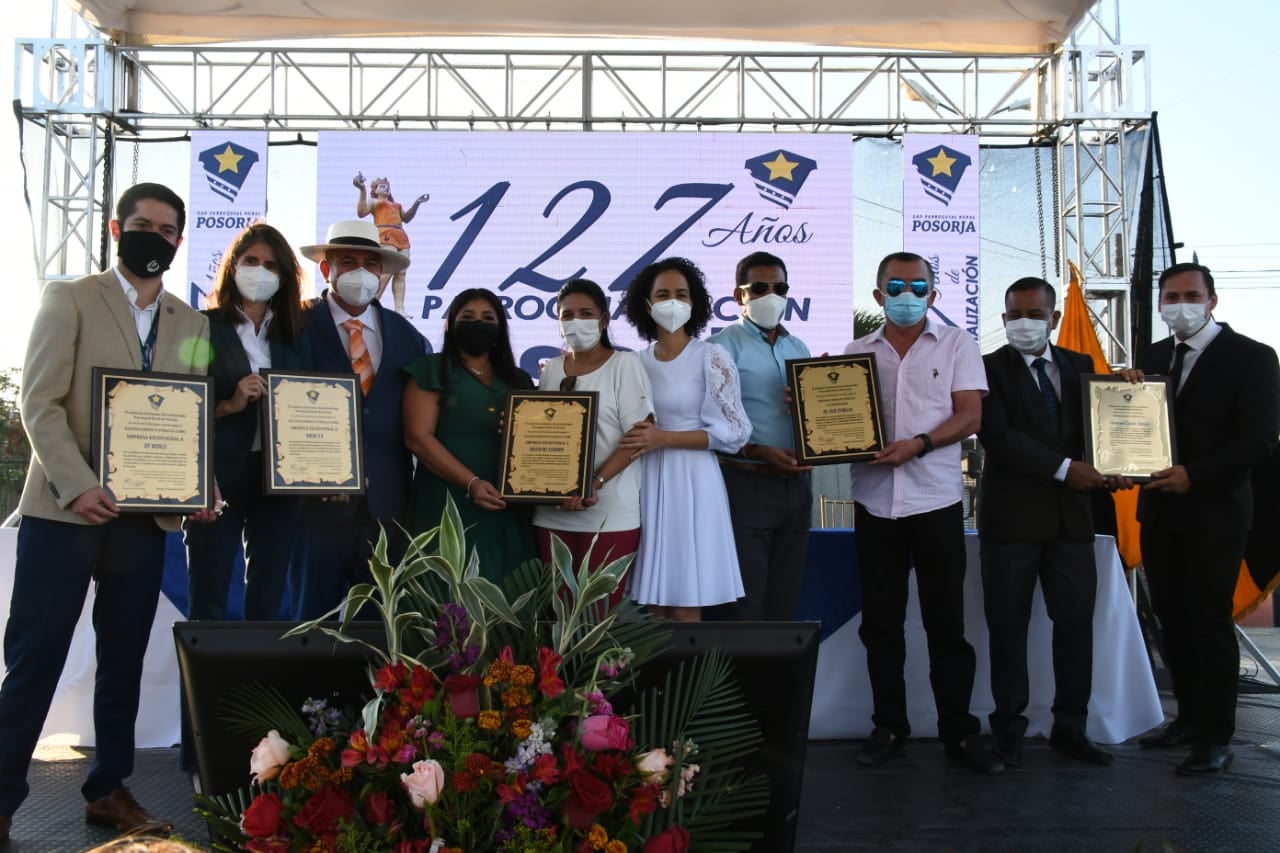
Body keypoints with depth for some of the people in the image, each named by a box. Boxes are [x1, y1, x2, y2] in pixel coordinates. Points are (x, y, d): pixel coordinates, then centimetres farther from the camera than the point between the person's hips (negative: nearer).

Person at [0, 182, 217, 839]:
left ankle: (109, 790, 22)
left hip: (146, 515, 4)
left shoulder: (193, 325, 13)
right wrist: (77, 485, -19)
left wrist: (204, 487, -5)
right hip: (65, 510, -4)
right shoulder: (69, 299, 1)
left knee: (124, 661, 11)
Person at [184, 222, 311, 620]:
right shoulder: (205, 327, 1)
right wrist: (230, 405, -18)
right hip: (219, 478, -3)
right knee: (207, 603, 0)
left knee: (268, 602, 9)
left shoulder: (294, 336, 12)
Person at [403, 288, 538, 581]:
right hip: (450, 507, -4)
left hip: (510, 512, 5)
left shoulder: (519, 380, 17)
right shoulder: (433, 370, 3)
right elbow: (418, 436, -8)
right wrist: (471, 483, -17)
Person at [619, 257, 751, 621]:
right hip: (649, 483, 4)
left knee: (685, 608, -3)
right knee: (657, 604, 8)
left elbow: (733, 432, -10)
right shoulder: (637, 363, 9)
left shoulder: (711, 357, -5)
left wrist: (663, 438, -15)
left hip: (691, 481, -4)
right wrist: (641, 439, -4)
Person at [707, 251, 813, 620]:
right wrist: (759, 453, -23)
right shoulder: (723, 347, -5)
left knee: (786, 594, 13)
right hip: (747, 483, -6)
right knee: (746, 597, -1)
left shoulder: (798, 348, 15)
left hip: (796, 483, 6)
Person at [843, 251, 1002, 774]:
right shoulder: (856, 352, 10)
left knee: (946, 622, 3)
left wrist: (918, 445, -18)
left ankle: (959, 731, 13)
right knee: (880, 623, 8)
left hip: (936, 501, -2)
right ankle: (889, 727, 20)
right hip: (875, 502, 2)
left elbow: (970, 415, -4)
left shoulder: (955, 344, 5)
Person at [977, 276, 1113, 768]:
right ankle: (1008, 728, 13)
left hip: (1070, 513, 4)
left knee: (1076, 620, 5)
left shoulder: (1079, 366, 14)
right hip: (1012, 515, -4)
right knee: (1008, 626, 2)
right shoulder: (989, 368, -1)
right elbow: (997, 437, -12)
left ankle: (1070, 727, 17)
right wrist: (1063, 468, -16)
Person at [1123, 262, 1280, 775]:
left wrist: (1195, 476, -21)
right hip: (1159, 509, 6)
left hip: (1214, 511, -6)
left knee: (1209, 620, -3)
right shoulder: (1153, 357, 12)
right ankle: (1190, 717, 23)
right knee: (1172, 618, 10)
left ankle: (1216, 737, 5)